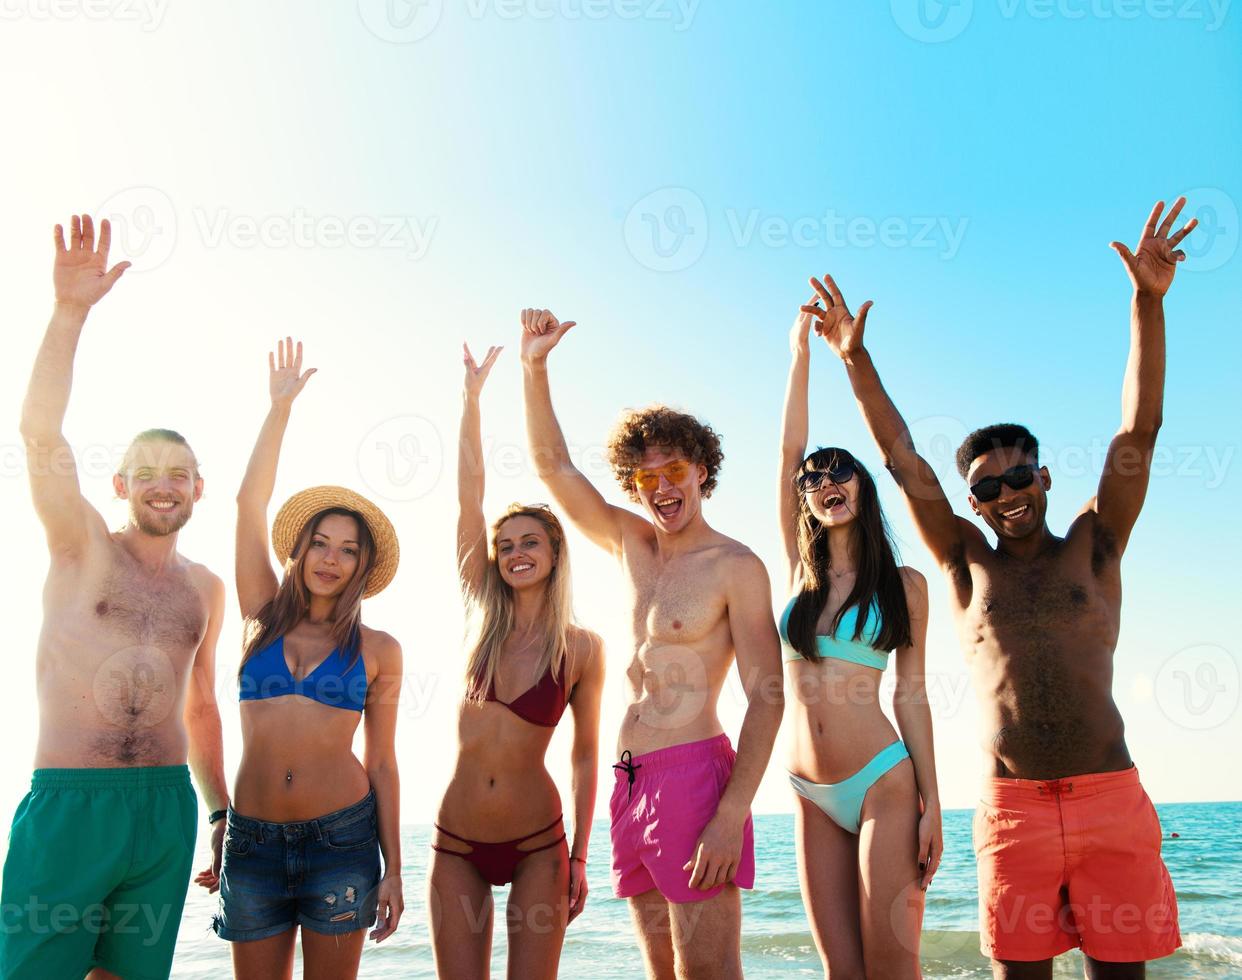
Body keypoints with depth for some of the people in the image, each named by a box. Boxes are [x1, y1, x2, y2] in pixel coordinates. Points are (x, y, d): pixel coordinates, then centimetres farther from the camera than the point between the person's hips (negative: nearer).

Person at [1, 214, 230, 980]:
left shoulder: (207, 588, 12)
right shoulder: (84, 546, 1)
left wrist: (222, 811, 18)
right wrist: (71, 311, -24)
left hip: (169, 808, 4)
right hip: (68, 803, -4)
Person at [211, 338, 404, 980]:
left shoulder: (378, 651, 3)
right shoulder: (265, 617, 6)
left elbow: (382, 763, 4)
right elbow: (249, 504, -2)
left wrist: (393, 870, 1)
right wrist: (280, 407, -3)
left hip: (342, 838, -1)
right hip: (253, 838, 1)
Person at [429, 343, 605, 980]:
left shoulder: (581, 649, -4)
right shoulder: (484, 617, 1)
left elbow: (585, 756, 2)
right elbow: (470, 498, -4)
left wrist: (580, 858, 1)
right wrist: (472, 396, -6)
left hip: (537, 842, -2)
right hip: (458, 841, 2)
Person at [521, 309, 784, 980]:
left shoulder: (736, 567, -6)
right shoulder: (632, 545, 14)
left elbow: (767, 698, -11)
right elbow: (552, 465, 15)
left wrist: (731, 816, -20)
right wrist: (533, 367, 5)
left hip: (693, 772, -7)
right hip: (630, 778, 7)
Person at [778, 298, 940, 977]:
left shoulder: (904, 584, 3)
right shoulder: (800, 573, 9)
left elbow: (910, 694, 2)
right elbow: (789, 449, 6)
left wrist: (932, 804, -2)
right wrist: (800, 353, 6)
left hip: (882, 782, -3)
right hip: (812, 793, 4)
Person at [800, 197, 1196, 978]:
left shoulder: (1093, 548, 8)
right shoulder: (969, 563, 10)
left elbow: (1140, 430, 0)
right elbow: (903, 460, 7)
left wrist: (1149, 303, -7)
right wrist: (854, 358, 5)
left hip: (1111, 798, 0)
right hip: (1013, 806, 1)